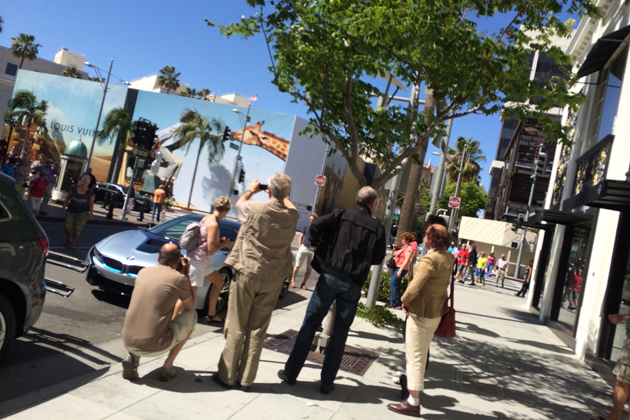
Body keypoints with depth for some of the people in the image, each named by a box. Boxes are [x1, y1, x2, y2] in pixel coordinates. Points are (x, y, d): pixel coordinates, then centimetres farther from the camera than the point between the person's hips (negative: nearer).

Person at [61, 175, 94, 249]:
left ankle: (72, 242, 23)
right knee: (67, 227, -2)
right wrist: (64, 206, 1)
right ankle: (68, 239, 30)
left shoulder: (89, 192, -7)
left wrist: (91, 213, -12)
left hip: (82, 213, -1)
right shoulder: (74, 189, -4)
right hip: (71, 211, 2)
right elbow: (68, 197, 8)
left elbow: (91, 204, -1)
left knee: (77, 229, -3)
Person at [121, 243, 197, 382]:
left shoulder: (143, 272, 8)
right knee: (191, 315, 17)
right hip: (155, 347, -5)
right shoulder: (179, 278, -7)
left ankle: (132, 356, 11)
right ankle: (167, 367, 14)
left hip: (128, 343, 5)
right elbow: (189, 306, 12)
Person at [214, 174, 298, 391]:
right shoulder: (292, 216, -5)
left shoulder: (257, 209, -13)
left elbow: (239, 202, 10)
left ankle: (227, 375, 15)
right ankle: (246, 378, 17)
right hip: (273, 279, 3)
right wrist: (282, 196, 36)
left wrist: (251, 190, 28)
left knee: (236, 327, 7)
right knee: (258, 329, 9)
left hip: (247, 273, -3)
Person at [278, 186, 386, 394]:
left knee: (310, 323, 7)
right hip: (353, 284, 1)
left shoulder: (341, 214, 1)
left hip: (329, 276, 0)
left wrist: (316, 245, 5)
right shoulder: (377, 227, 2)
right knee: (340, 331, 10)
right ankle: (327, 382, 15)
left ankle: (291, 372, 12)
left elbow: (316, 225, -12)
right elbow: (378, 258, 6)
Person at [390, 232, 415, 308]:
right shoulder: (403, 247, 17)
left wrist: (400, 270, -25)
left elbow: (407, 260, -21)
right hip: (396, 267, 10)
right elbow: (396, 255, 32)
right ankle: (398, 301, 19)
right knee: (396, 285, 12)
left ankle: (393, 302, -11)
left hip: (402, 268, -10)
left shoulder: (409, 248, -12)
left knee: (393, 283, -14)